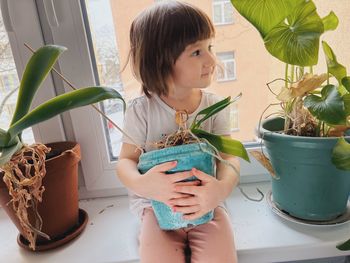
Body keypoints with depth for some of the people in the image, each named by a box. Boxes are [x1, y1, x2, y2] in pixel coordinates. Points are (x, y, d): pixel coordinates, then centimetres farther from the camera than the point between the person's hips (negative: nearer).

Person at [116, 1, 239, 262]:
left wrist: (223, 187, -33)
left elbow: (228, 157, -10)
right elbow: (126, 161, -6)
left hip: (207, 206, 2)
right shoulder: (141, 110, -10)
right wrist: (142, 184, -30)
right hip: (157, 207, -1)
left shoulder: (215, 106, -5)